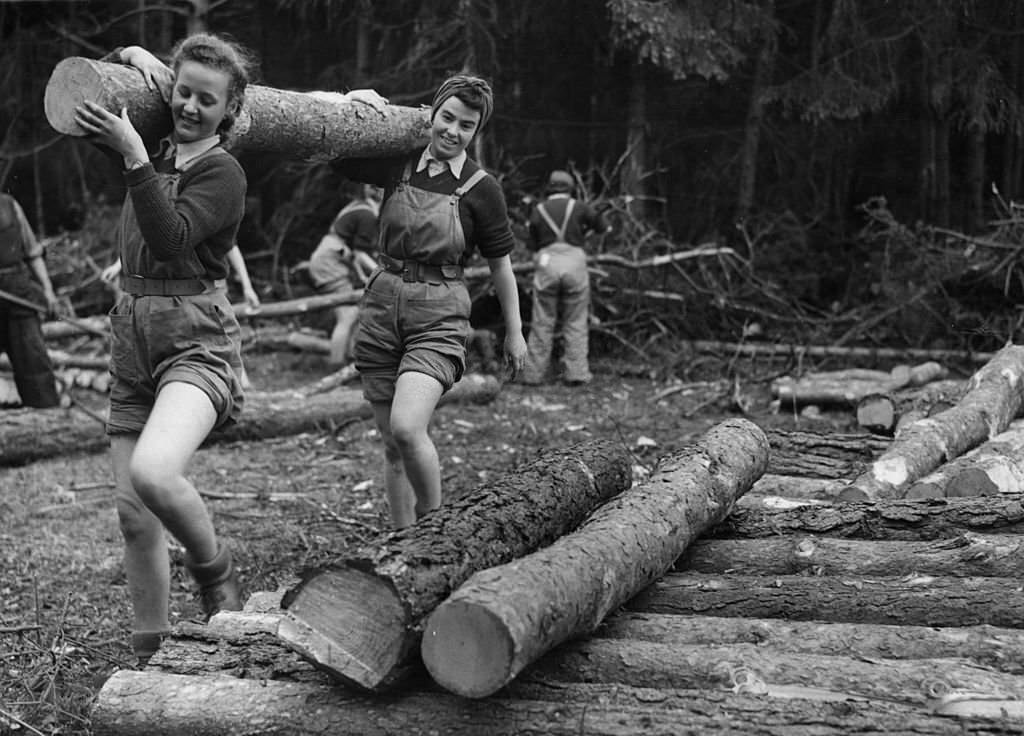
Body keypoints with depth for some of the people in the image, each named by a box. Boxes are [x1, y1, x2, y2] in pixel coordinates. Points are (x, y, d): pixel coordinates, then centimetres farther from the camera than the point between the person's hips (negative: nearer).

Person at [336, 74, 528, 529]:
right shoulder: (398, 165, 6)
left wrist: (514, 332, 11)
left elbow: (500, 265, 7)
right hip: (382, 307, 4)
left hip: (438, 318, -4)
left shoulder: (481, 189, -1)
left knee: (407, 428, -23)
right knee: (392, 443, 7)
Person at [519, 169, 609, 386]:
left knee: (542, 323, 5)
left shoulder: (538, 211, 11)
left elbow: (533, 244, 12)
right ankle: (576, 373, 2)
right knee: (576, 322, 6)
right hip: (574, 261, -1)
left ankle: (533, 374, 5)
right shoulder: (579, 207, 7)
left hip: (546, 263, 1)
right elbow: (601, 227, 15)